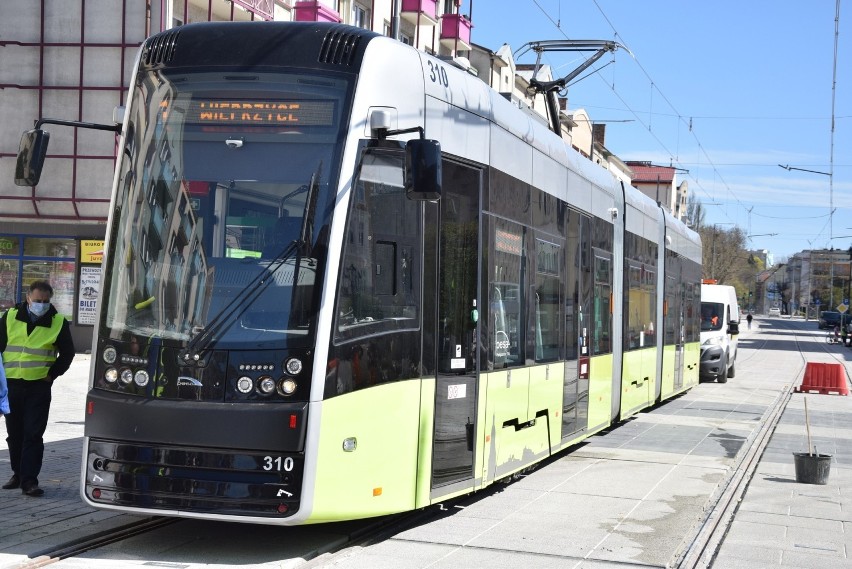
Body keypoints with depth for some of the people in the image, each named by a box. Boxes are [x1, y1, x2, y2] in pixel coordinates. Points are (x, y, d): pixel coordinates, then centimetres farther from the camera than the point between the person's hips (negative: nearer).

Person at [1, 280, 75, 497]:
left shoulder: (58, 322, -1)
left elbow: (67, 353, 6)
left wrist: (52, 374, -2)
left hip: (39, 387, -2)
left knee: (33, 434, -7)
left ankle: (29, 480, -6)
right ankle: (18, 474, 24)